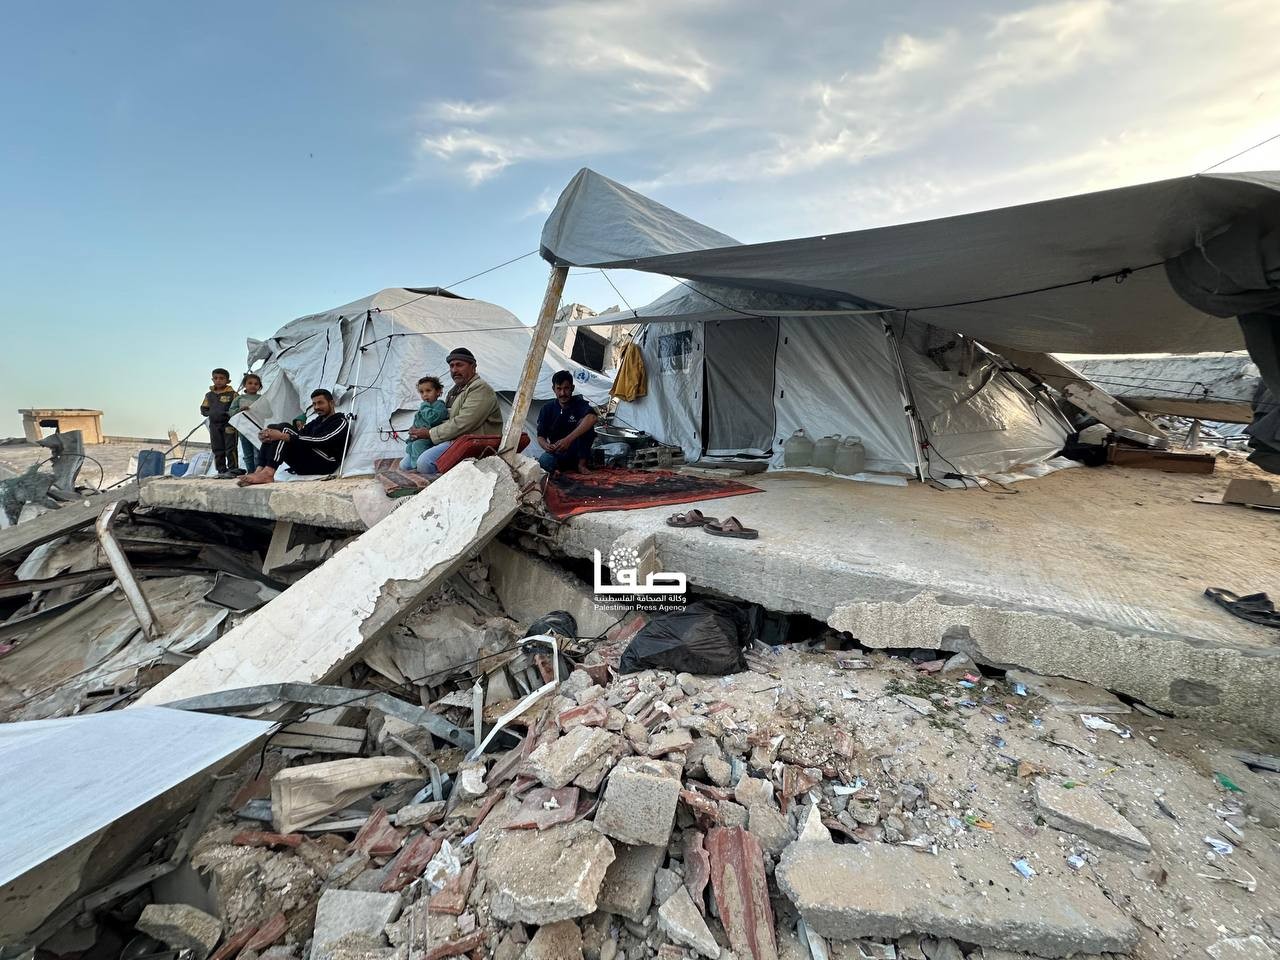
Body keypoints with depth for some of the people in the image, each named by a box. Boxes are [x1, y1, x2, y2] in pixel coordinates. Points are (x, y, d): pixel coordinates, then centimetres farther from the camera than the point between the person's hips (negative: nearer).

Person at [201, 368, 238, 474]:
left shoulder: (232, 394, -1)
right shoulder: (209, 395, 14)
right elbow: (203, 409, 15)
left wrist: (229, 413, -21)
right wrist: (211, 413, -2)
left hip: (229, 424, -5)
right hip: (214, 425, 5)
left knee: (230, 449, -7)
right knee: (217, 449, 7)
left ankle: (233, 470, -2)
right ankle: (222, 471, 12)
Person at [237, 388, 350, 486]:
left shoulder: (341, 422, 0)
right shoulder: (316, 422, 26)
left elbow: (320, 441, -17)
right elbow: (297, 436, 13)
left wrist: (283, 436, -23)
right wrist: (268, 436, -7)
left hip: (325, 464, -8)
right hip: (305, 465, 8)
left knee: (284, 428, -18)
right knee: (272, 429, 2)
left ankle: (268, 473, -30)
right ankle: (260, 471, -14)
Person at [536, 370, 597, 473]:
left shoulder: (579, 404, -8)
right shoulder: (547, 409, 3)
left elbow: (592, 418, -32)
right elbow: (540, 436, -1)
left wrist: (568, 439, -43)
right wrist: (546, 446, -28)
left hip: (576, 453, 0)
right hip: (556, 453, 0)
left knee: (584, 423, -25)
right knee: (542, 463, -34)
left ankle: (582, 463, -13)